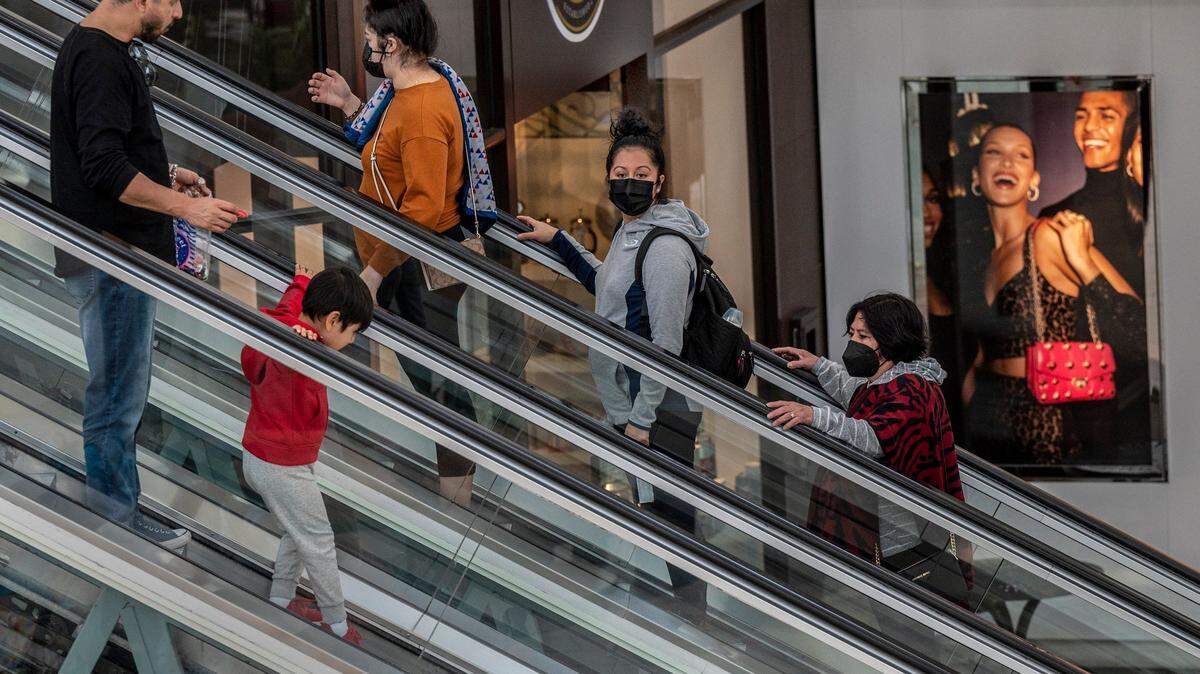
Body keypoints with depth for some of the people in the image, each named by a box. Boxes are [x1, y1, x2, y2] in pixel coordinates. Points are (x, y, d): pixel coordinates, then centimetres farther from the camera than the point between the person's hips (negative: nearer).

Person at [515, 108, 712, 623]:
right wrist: (558, 241, 26)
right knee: (651, 510, 18)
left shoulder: (665, 247, -20)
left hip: (659, 412, -10)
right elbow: (608, 286, 31)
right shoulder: (631, 232, 10)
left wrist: (644, 417, -19)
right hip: (632, 405, 10)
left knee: (669, 518, -5)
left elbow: (665, 343, -21)